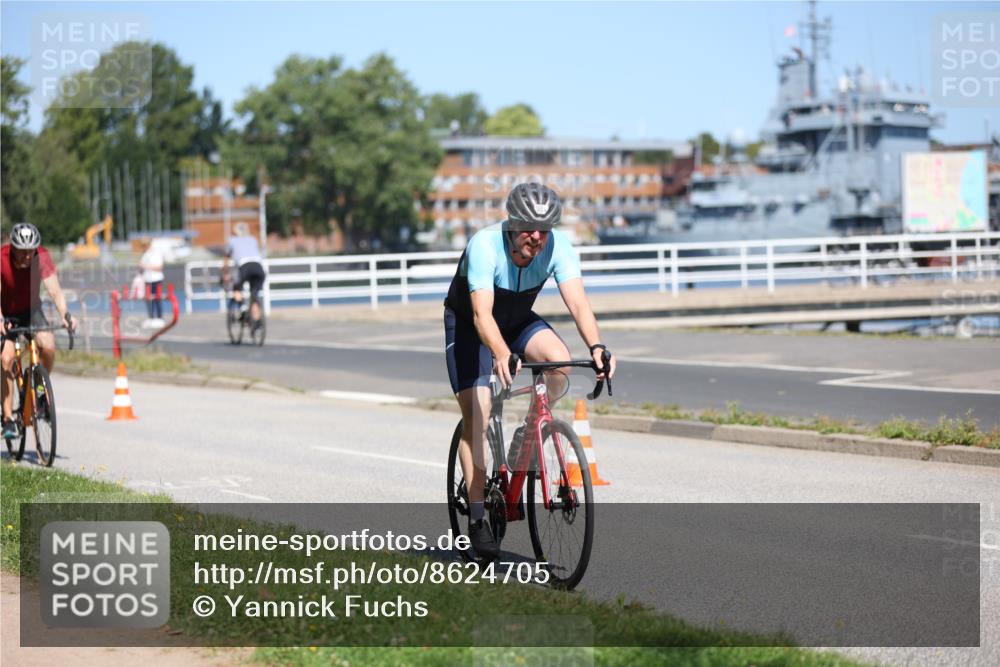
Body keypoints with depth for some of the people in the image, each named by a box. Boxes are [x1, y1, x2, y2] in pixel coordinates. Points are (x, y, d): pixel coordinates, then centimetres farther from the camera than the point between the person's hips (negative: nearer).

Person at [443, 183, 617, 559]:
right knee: (476, 414, -12)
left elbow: (577, 302, -33)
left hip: (518, 320, 3)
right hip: (468, 325, -3)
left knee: (559, 359, -27)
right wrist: (501, 355, -62)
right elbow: (482, 314, -44)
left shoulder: (558, 245, -25)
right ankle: (476, 518, -6)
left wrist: (595, 347, -52)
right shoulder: (485, 246, -35)